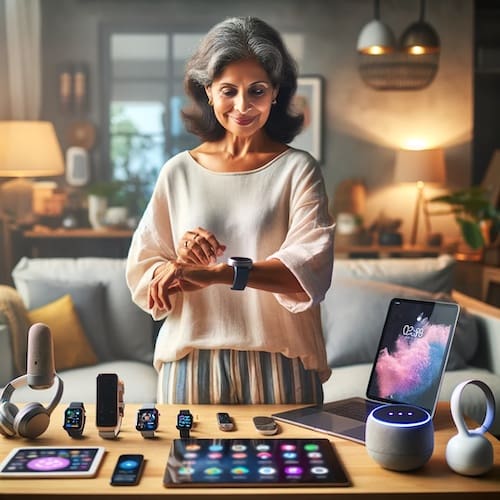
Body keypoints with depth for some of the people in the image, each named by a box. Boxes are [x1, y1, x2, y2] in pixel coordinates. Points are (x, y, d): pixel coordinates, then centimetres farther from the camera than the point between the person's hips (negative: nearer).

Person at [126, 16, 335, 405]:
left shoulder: (298, 169, -2)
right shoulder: (178, 172, 4)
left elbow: (312, 268, -17)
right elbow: (141, 277, 4)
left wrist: (218, 273, -29)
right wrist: (180, 263, -18)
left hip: (279, 366, -1)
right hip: (192, 367, 2)